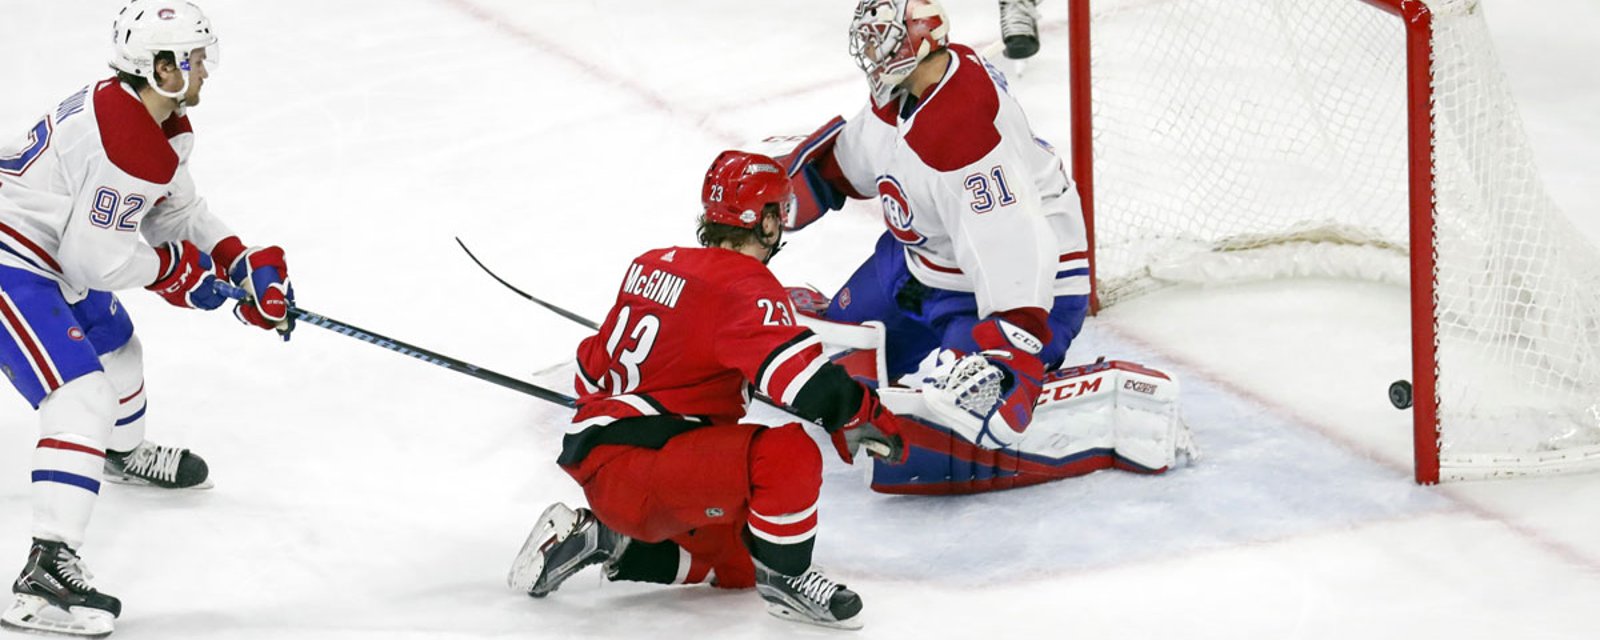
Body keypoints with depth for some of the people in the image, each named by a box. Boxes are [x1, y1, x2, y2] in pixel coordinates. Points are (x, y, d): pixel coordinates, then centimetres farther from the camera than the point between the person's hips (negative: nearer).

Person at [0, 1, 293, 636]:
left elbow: (177, 210, 18)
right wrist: (175, 268, -8)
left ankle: (123, 452, 65)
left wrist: (245, 263, 6)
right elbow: (99, 256, -25)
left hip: (53, 258, 11)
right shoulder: (126, 143, -27)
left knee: (117, 349, 32)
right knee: (82, 398, -22)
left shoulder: (163, 124, 6)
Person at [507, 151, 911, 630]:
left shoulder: (653, 265, 12)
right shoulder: (743, 285, -15)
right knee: (790, 451, -24)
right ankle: (784, 581, -7)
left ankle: (605, 540, 19)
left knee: (741, 564, 22)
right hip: (634, 471, -10)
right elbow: (811, 387, -26)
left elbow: (594, 366, 24)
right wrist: (876, 422, -10)